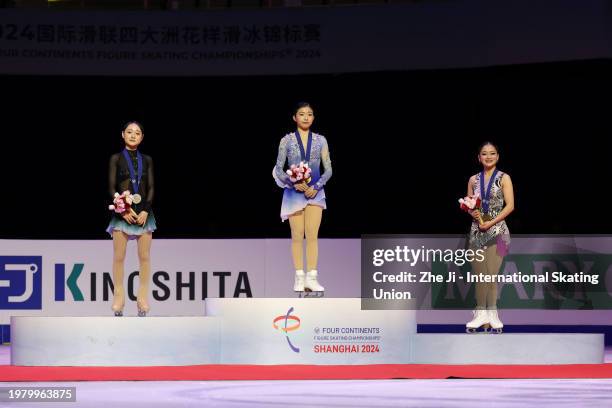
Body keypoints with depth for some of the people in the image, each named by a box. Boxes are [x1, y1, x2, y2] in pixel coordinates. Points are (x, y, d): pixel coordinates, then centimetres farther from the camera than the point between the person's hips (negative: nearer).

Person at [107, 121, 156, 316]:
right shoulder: (116, 158, 2)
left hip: (144, 211, 2)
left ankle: (142, 298, 5)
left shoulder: (147, 160, 9)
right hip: (122, 211, -2)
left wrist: (146, 211, -9)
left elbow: (151, 188, 5)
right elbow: (112, 187, -2)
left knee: (145, 257, 0)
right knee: (118, 257, -3)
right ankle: (119, 297, 2)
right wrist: (124, 211, -12)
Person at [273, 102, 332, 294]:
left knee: (312, 235, -4)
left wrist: (316, 187, -9)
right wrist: (294, 183, -14)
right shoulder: (287, 140, 2)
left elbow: (328, 169, 5)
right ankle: (300, 278, 2)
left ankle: (312, 278, -5)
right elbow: (278, 170, 1)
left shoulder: (320, 140, 5)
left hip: (315, 191, 1)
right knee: (297, 236, 0)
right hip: (294, 191, -1)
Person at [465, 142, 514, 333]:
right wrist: (472, 213, -10)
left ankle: (491, 313, 0)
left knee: (492, 273, -6)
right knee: (479, 273, 3)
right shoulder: (473, 179, 9)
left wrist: (491, 222, -15)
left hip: (496, 230, -3)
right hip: (477, 230, 3)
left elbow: (510, 206, -6)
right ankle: (481, 312, 9)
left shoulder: (503, 178, -1)